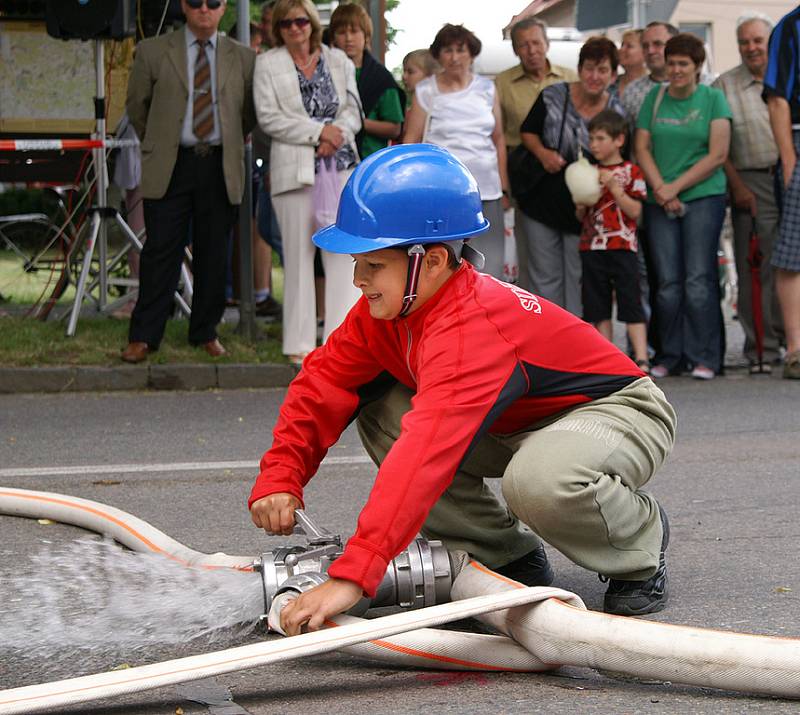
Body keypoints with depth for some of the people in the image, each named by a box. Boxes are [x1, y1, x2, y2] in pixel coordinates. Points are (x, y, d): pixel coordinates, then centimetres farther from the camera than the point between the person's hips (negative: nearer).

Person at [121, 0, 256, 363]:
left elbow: (251, 110, 20)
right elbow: (136, 104, 14)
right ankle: (143, 336, 2)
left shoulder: (243, 58, 8)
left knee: (213, 254, 5)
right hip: (170, 167, -2)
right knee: (161, 251, -3)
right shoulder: (153, 51, 4)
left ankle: (205, 333, 16)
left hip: (220, 168, 2)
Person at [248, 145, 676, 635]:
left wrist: (352, 576, -54)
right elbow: (324, 382, -1)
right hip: (519, 424, 9)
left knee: (539, 478, -42)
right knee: (377, 410, -7)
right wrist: (280, 477, -16)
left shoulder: (470, 329, -37)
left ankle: (641, 551, -7)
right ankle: (510, 556, 2)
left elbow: (427, 454, -47)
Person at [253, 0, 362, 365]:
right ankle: (299, 343, 5)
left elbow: (353, 111, 11)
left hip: (340, 164, 3)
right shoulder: (267, 64, 4)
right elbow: (268, 117, -5)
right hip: (294, 167, -2)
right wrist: (318, 132, -11)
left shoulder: (338, 60, 13)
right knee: (299, 254, -1)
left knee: (344, 252, -3)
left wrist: (337, 134, -10)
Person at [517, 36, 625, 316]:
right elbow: (527, 131, 6)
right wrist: (542, 153, -15)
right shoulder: (552, 97, -8)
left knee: (579, 279, 5)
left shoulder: (616, 114, -7)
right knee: (545, 277, 8)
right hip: (541, 204, 1)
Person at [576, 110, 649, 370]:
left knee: (630, 303, -7)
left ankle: (641, 359, -10)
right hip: (592, 248, 5)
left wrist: (614, 188, -17)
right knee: (598, 307, 7)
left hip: (622, 247, -5)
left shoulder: (630, 172, -1)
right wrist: (581, 204, -5)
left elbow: (635, 212, -9)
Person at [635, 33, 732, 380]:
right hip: (660, 203, 3)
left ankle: (704, 358, -3)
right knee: (667, 283, 0)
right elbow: (642, 148, 8)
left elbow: (718, 154, -5)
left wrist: (675, 187, -8)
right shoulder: (654, 98, 11)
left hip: (703, 197, -3)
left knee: (699, 280, -8)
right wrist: (660, 189, -7)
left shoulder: (713, 98, 2)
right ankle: (669, 357, 8)